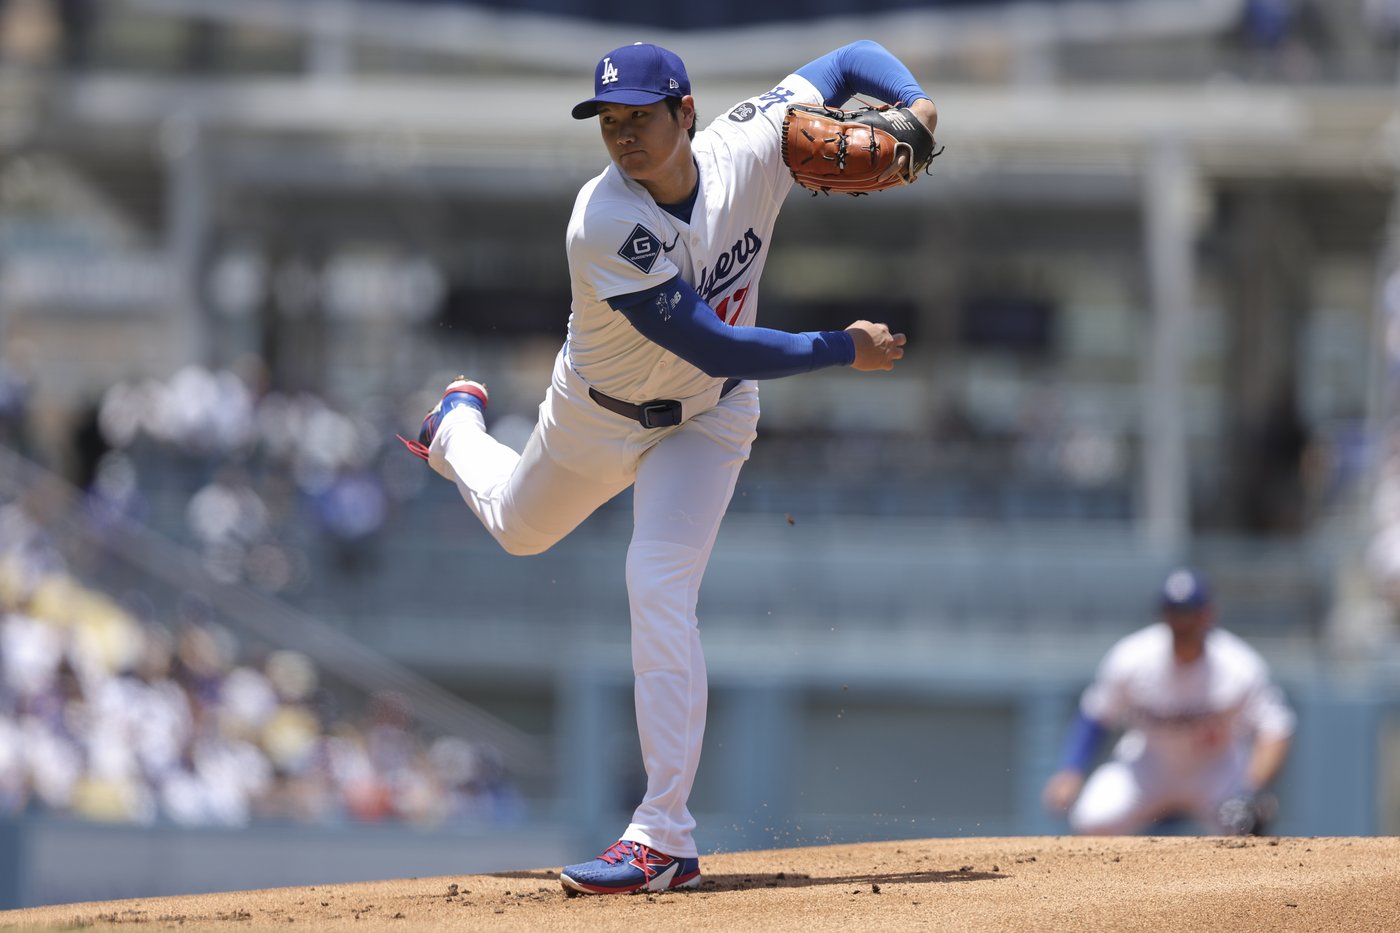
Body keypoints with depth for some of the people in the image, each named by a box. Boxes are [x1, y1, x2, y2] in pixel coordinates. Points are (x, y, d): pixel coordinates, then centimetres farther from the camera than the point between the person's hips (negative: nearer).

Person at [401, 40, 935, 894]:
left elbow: (851, 60, -11)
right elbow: (714, 347, -36)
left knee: (660, 586, -20)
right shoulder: (606, 225, -36)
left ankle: (665, 838, -19)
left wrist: (914, 104, -31)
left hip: (708, 417, 0)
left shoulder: (751, 149, -25)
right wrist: (843, 350, -34)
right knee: (519, 528, 27)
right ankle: (460, 427, 65)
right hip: (599, 415, 0)